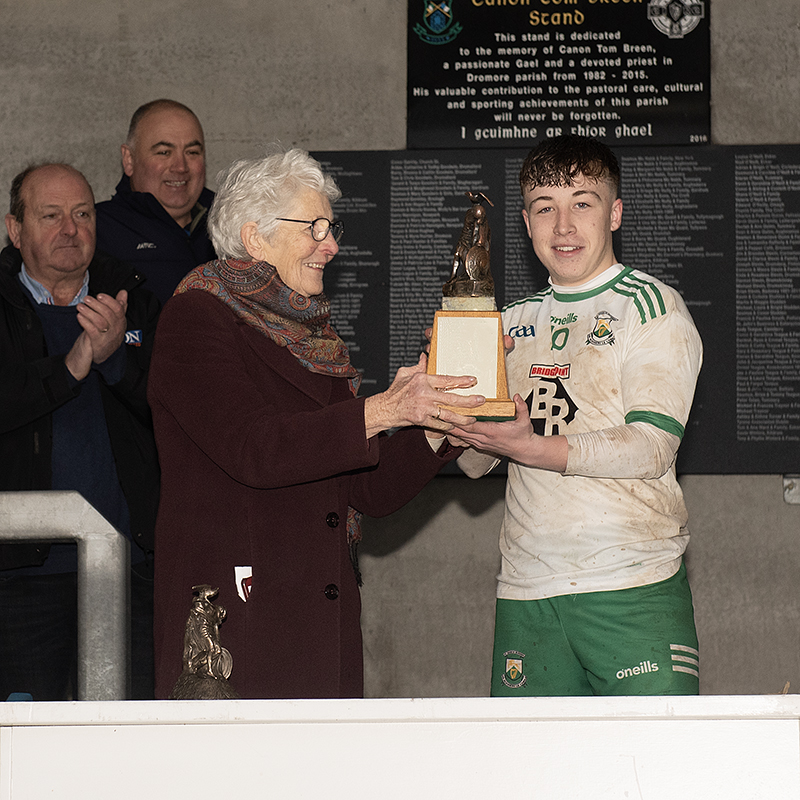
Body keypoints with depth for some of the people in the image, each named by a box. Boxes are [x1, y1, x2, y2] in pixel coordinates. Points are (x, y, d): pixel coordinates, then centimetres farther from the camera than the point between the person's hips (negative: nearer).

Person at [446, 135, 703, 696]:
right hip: (527, 587, 5)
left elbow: (652, 447, -11)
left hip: (633, 585, -5)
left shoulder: (650, 305, 1)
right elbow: (475, 462, 16)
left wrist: (529, 447, -18)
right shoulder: (517, 323, 18)